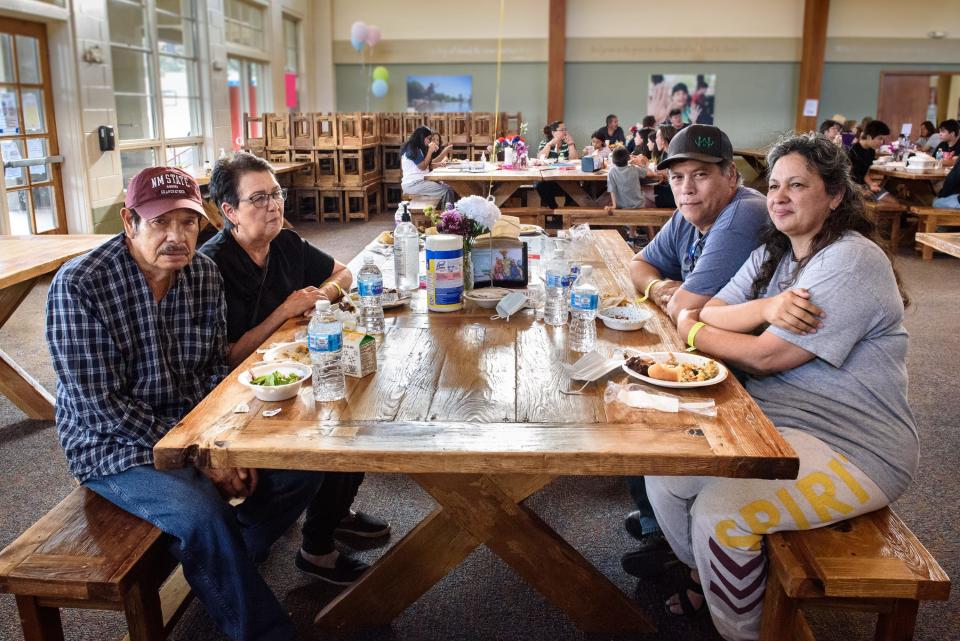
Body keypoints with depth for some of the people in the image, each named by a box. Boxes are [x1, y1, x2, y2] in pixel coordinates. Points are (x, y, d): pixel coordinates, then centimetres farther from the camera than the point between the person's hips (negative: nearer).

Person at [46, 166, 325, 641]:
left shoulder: (205, 274, -2)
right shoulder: (78, 286, -19)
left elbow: (214, 370, 6)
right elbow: (100, 404, -20)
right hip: (115, 445, -6)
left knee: (302, 466, -5)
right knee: (204, 513, -31)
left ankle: (229, 563, 18)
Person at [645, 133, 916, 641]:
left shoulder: (853, 261, -17)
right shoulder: (773, 253, 10)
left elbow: (765, 357, -20)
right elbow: (707, 314, 0)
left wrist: (692, 331, -5)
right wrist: (767, 307, -21)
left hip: (852, 446, -8)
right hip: (771, 418, 8)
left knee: (718, 512, -23)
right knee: (664, 473, -6)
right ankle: (706, 575, 22)